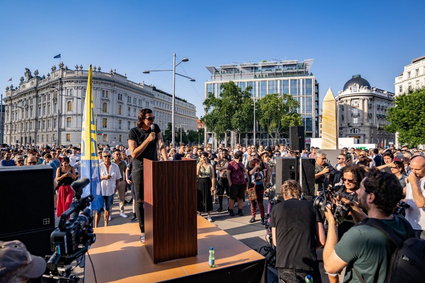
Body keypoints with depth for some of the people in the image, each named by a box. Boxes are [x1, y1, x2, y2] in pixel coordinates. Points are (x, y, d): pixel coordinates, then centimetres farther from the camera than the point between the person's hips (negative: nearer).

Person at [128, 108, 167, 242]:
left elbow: (161, 145, -4)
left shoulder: (156, 128, 3)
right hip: (139, 169, -3)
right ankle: (143, 231, 12)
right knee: (140, 200, 3)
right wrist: (148, 140, -22)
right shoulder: (133, 132, -9)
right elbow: (134, 154, -16)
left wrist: (166, 161, -18)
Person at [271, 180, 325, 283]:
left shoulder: (276, 208, 2)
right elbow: (322, 241, 1)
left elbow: (275, 242, 7)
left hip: (285, 266, 0)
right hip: (309, 266, 1)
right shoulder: (310, 206, 3)